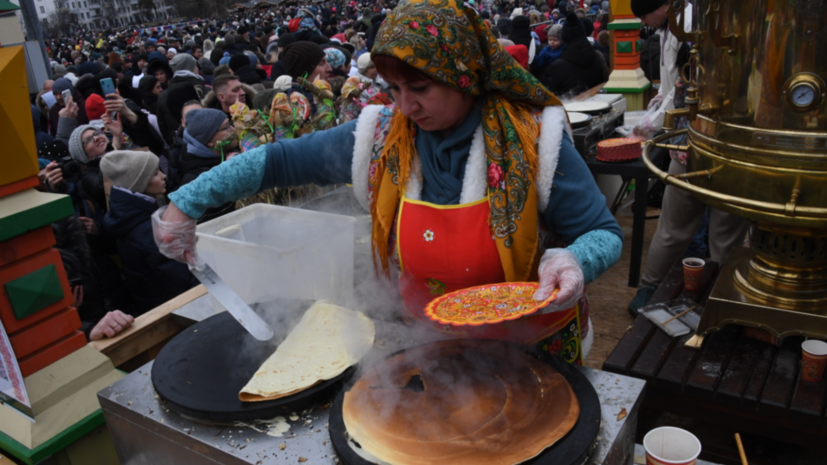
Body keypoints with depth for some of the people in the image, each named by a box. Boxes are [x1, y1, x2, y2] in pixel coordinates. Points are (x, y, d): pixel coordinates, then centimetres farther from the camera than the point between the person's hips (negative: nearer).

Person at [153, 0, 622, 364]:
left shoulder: (531, 139, -19)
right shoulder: (381, 135, -10)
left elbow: (605, 233, -12)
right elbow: (279, 160, -3)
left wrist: (572, 262, -34)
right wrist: (187, 202, -6)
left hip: (535, 351, -2)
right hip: (431, 348, 3)